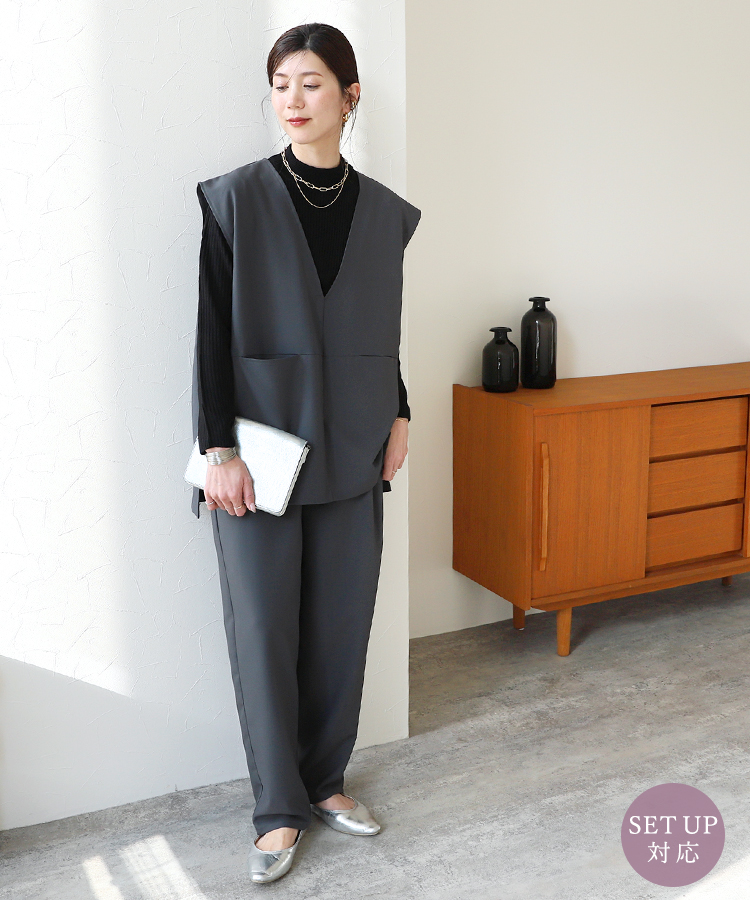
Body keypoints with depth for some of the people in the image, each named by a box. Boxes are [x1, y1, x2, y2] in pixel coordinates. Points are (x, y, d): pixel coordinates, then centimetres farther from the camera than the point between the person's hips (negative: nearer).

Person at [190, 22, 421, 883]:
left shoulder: (384, 212, 7)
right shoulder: (236, 197, -4)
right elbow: (213, 329, -7)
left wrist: (399, 416, 9)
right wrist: (218, 449, -13)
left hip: (351, 452, 4)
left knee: (342, 622, 10)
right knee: (264, 628, 3)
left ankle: (325, 779, 29)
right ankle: (279, 809, 19)